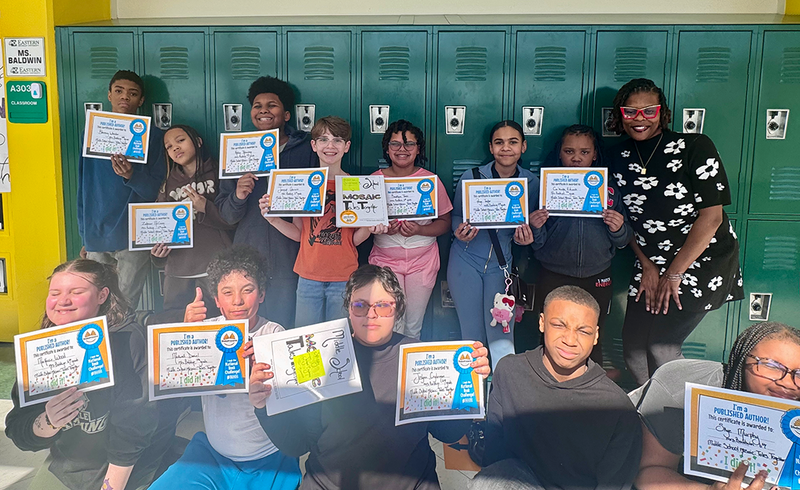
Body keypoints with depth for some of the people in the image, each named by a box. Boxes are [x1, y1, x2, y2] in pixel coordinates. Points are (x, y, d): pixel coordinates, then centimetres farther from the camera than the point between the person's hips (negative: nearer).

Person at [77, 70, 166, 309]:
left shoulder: (152, 135, 2)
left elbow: (156, 191, -2)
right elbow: (84, 187, 13)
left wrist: (132, 175, -24)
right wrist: (85, 236, 11)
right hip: (96, 237, 3)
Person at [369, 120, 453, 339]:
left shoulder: (431, 180, -1)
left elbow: (445, 222, 1)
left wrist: (419, 230, -17)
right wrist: (382, 228, -17)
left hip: (422, 260, 0)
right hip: (385, 259, 0)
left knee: (414, 327, 6)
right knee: (391, 326, -6)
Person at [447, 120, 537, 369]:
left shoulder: (531, 182, -1)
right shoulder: (470, 177, -7)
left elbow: (529, 224, 12)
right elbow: (455, 217, 5)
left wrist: (524, 236, -11)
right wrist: (460, 232, -18)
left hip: (501, 264, 1)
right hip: (466, 260, -1)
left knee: (502, 341, -9)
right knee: (473, 339, 5)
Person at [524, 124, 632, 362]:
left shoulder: (609, 189, 5)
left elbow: (622, 242, 7)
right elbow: (537, 244, -1)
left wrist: (618, 229, -13)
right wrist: (535, 228, -21)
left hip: (597, 279, 2)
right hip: (553, 278, -1)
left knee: (592, 345, 11)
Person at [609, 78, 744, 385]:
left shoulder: (694, 146, -13)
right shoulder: (619, 157, 1)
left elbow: (711, 215, -16)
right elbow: (625, 218, 6)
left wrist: (674, 274, -15)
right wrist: (647, 266, -5)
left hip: (704, 259, -5)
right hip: (651, 263, 5)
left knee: (661, 346, -13)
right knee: (634, 349, 3)